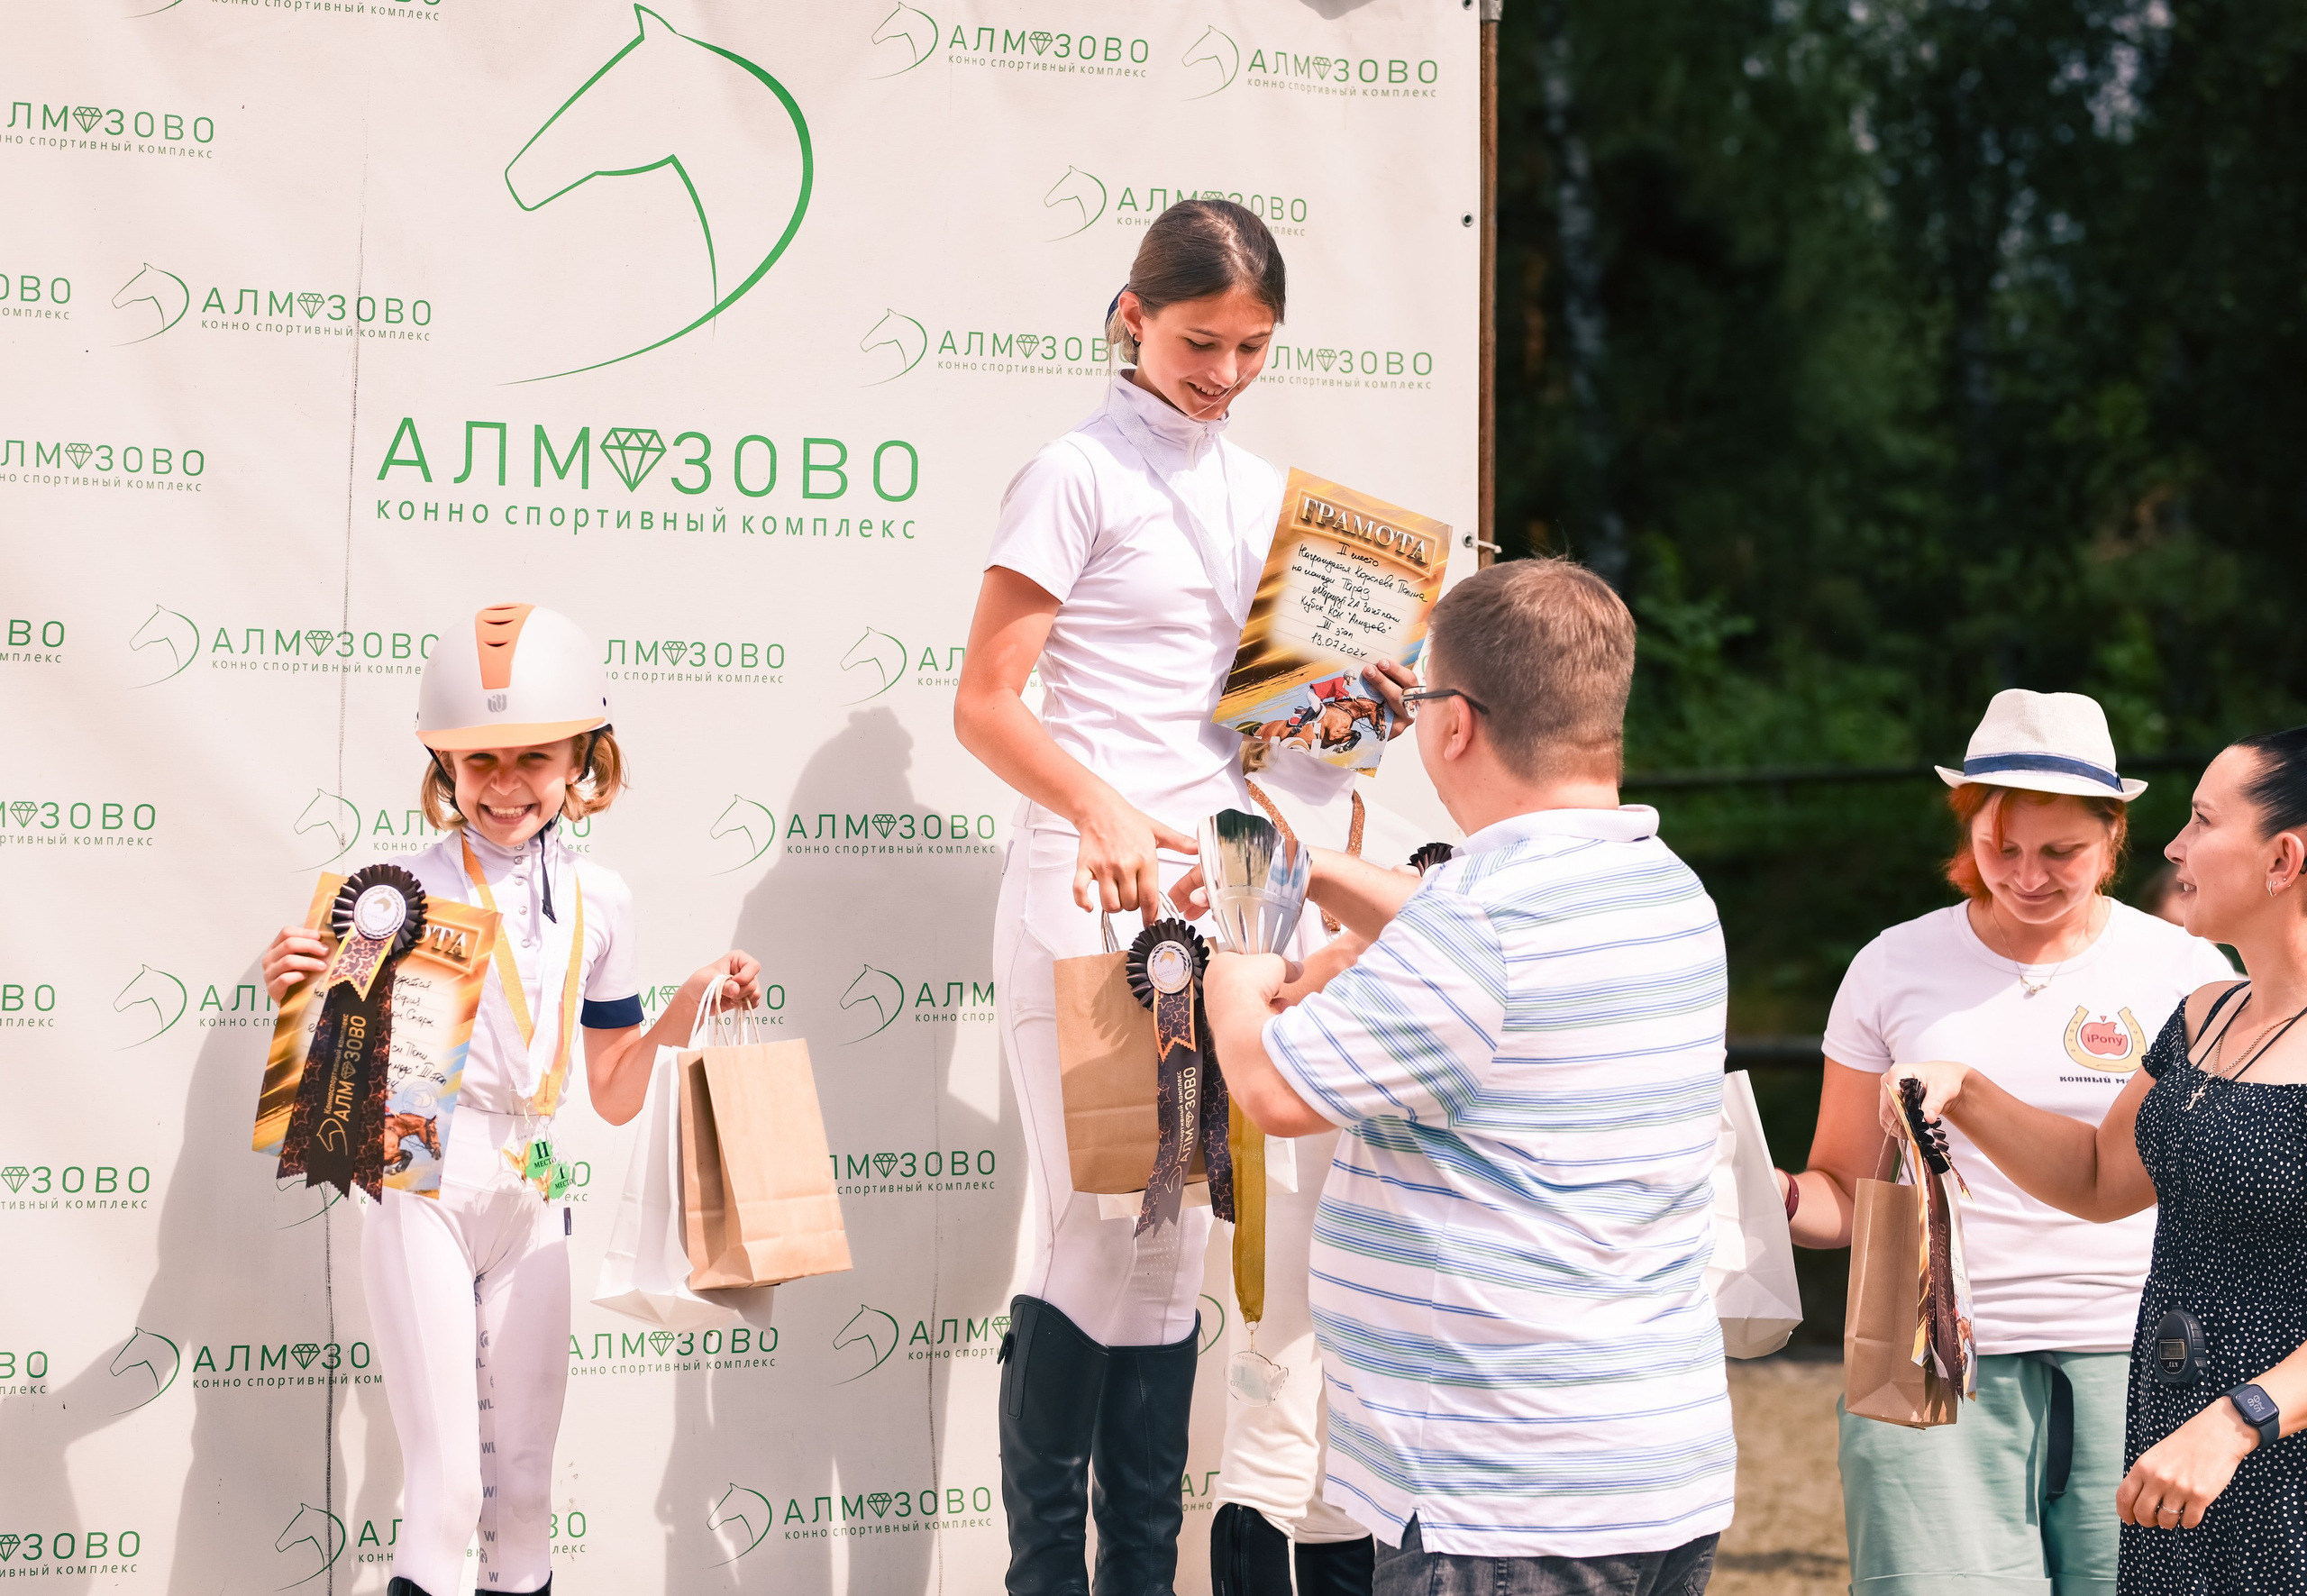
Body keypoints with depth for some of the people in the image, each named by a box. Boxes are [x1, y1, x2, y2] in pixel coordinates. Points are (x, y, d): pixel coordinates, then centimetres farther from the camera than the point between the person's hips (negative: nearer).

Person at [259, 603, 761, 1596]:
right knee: (445, 1478, -6)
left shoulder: (597, 902, 6)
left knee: (525, 1477, 11)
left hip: (527, 1191, 4)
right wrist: (297, 996, -22)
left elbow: (614, 1095, 12)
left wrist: (690, 1004, 1)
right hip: (420, 1180, -4)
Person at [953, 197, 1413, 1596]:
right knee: (1099, 1235, -7)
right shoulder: (1081, 476, -5)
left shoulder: (1265, 493, 15)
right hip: (1091, 892, -6)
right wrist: (1108, 814, -25)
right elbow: (986, 704, -10)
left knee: (1179, 1241, 7)